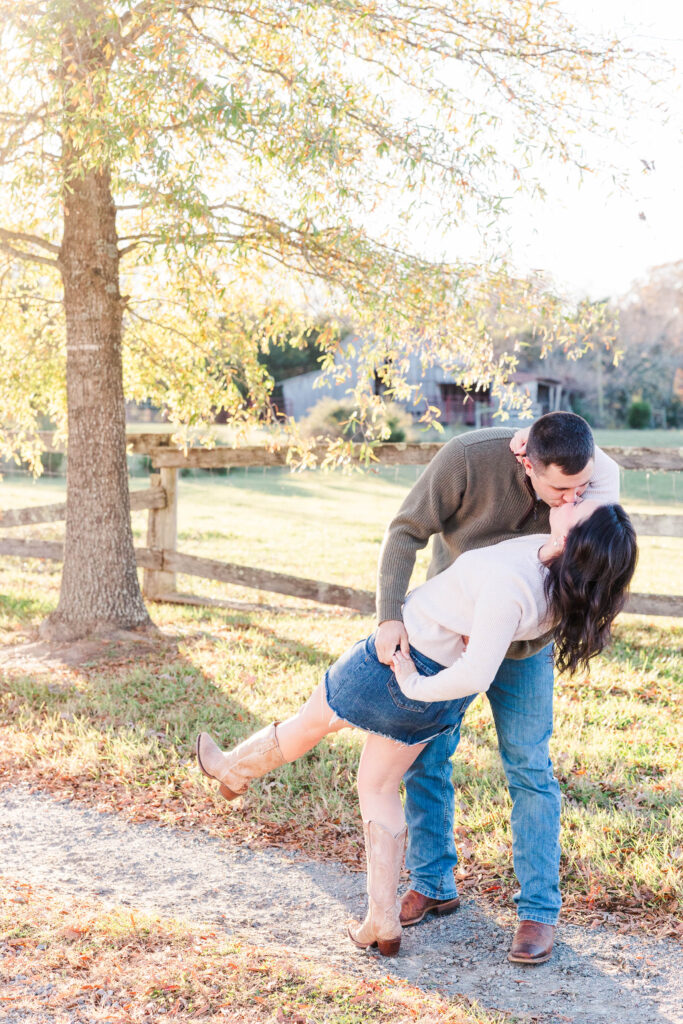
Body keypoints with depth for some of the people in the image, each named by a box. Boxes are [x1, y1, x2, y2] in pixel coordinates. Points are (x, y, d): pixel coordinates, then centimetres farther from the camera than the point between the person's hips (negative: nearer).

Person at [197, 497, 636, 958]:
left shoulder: (507, 583, -37)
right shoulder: (566, 578, -14)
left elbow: (475, 675, -41)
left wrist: (416, 686, -24)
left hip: (400, 664, -7)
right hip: (444, 685, 7)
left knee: (311, 721, 23)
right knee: (379, 788, 21)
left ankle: (233, 769, 52)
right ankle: (383, 923, 22)